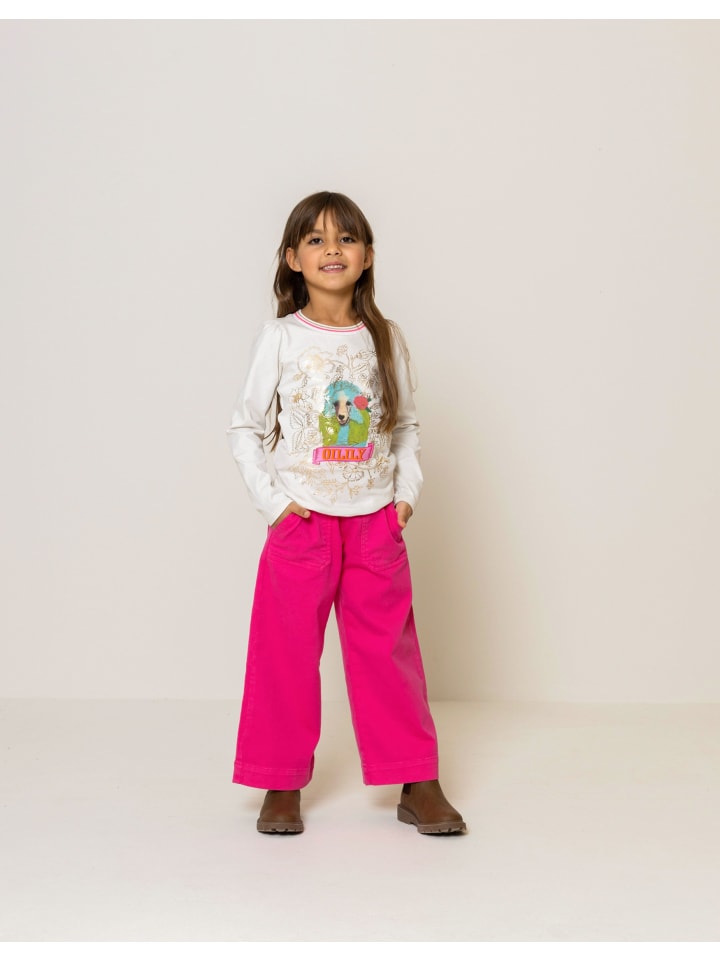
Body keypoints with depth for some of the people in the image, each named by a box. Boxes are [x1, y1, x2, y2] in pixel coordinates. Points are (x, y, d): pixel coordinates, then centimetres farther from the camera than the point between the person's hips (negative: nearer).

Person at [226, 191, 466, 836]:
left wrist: (408, 491, 1)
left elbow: (405, 426, 13)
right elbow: (246, 427, 1)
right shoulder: (281, 338, -2)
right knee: (286, 654, 3)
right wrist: (271, 499, -8)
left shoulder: (385, 340, 5)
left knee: (389, 651, 6)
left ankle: (417, 782, 16)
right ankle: (282, 784, 17)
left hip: (377, 523, 2)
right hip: (301, 522, -2)